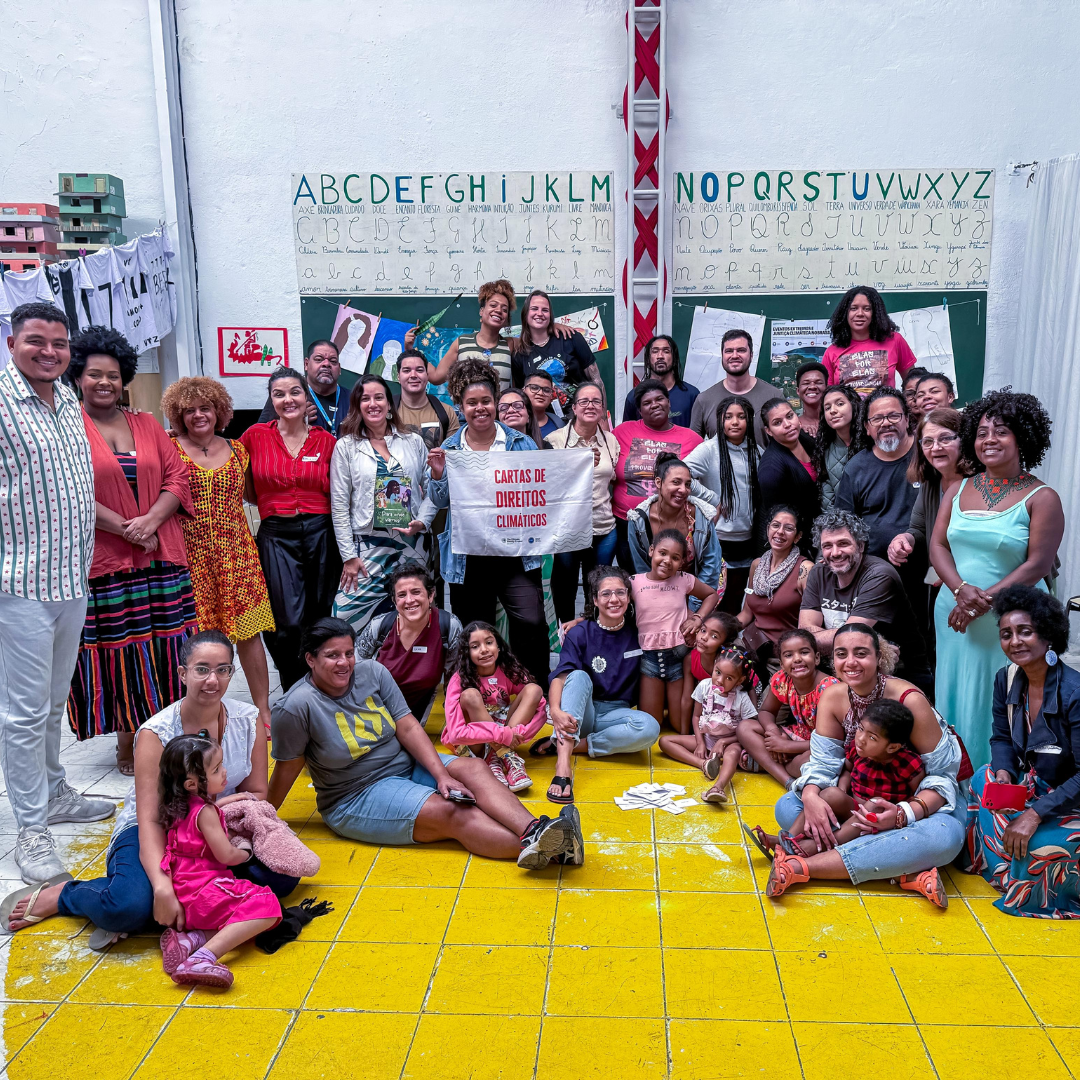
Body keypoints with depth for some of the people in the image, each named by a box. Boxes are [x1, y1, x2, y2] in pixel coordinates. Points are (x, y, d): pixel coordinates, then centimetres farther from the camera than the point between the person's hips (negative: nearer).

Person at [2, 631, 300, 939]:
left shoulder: (249, 721, -8)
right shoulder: (155, 734, -18)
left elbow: (257, 794, 0)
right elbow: (150, 819, -24)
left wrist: (221, 807, -24)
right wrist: (162, 888, -39)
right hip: (156, 833, -3)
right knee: (129, 907, -32)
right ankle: (62, 895, 0)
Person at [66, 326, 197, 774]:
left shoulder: (147, 425, 14)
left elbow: (177, 477, 7)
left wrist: (150, 521, -10)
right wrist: (123, 528, -14)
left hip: (161, 557, 4)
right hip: (103, 563, -3)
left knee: (165, 650, 5)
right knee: (118, 652, 2)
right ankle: (127, 744, 16)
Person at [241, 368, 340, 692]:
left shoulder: (327, 441, 6)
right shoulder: (256, 436, 3)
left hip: (320, 534, 1)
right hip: (276, 536, -1)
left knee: (320, 619, 5)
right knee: (289, 622, -10)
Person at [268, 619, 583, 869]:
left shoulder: (372, 672, -2)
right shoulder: (295, 708, -16)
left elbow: (407, 727, -4)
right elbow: (287, 768, -7)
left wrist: (441, 774, -13)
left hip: (407, 765, 5)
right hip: (356, 798, -5)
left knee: (473, 768, -22)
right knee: (451, 813, -26)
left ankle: (535, 830, -41)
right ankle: (533, 849, -41)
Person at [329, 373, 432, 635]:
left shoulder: (413, 443, 10)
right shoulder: (346, 447, 4)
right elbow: (339, 505, 1)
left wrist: (422, 521, -8)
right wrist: (349, 556, -5)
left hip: (410, 544, 2)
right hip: (366, 547, -2)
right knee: (347, 618, -10)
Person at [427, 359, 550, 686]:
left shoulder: (521, 444, 4)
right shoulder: (449, 449, 7)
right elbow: (440, 501, 5)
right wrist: (437, 475, -13)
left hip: (515, 552, -1)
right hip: (468, 557, 2)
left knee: (531, 622, -14)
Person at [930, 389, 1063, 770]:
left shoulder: (1041, 498, -6)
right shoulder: (959, 490, 8)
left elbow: (1038, 564, -12)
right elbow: (937, 545, 4)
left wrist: (984, 601, -18)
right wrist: (962, 591, -14)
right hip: (953, 616, 5)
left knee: (997, 706, 0)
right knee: (955, 699, 12)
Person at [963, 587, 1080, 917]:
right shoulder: (1007, 679, -6)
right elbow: (1002, 738, 7)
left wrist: (1036, 814, -30)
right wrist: (1003, 773, -15)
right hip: (1031, 784, 8)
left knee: (1038, 846, -30)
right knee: (984, 780, -12)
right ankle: (1001, 872, 3)